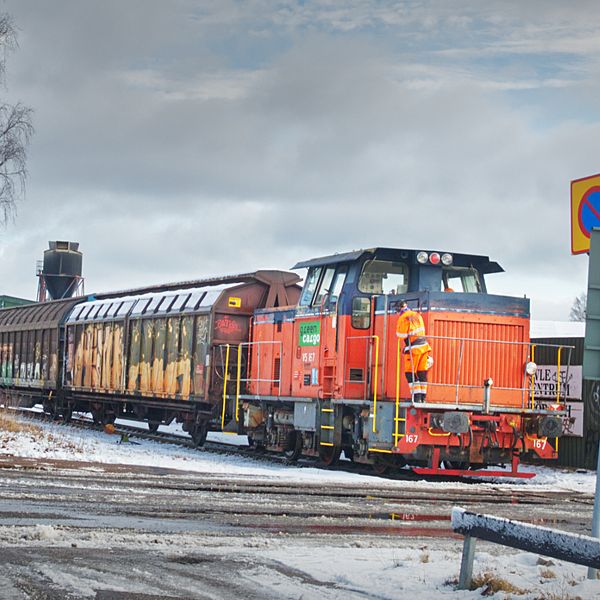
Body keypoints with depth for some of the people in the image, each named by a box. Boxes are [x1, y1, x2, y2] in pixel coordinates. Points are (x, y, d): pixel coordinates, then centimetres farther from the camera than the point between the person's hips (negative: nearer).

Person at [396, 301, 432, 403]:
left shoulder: (403, 319, -12)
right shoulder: (417, 315, 10)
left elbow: (401, 335, -11)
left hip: (414, 348, -7)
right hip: (424, 345, 7)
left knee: (410, 373, 2)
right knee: (422, 373, 10)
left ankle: (416, 396, -5)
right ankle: (422, 397, 12)